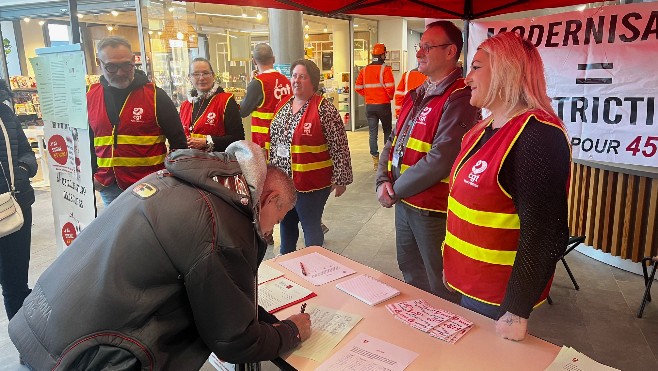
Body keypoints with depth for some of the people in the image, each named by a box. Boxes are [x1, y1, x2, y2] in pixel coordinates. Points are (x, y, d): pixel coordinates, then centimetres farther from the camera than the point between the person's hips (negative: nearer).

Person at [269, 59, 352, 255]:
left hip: (311, 183, -7)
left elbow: (339, 148, -14)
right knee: (286, 224, 22)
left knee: (311, 227, 5)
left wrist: (341, 179, -13)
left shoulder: (324, 109, -15)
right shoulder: (283, 104, 6)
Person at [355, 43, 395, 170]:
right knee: (387, 131, 13)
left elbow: (358, 88, 4)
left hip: (369, 106, 3)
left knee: (372, 133, 5)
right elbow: (390, 88, -16)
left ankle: (375, 160, 4)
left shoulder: (364, 70, 5)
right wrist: (391, 96, 4)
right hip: (384, 105, -3)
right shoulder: (385, 69, -10)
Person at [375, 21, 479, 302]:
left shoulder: (459, 98, -18)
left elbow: (439, 161, -25)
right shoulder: (416, 95, 11)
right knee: (410, 274, 25)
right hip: (404, 202, 9)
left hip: (434, 210, -9)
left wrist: (395, 190, -14)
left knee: (441, 289, 8)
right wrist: (383, 181, -4)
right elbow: (394, 141, 13)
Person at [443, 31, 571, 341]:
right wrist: (451, 263, 18)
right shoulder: (484, 130, 7)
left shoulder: (539, 135, -22)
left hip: (498, 298, -8)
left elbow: (544, 236, -25)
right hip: (467, 282, 8)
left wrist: (517, 312, -21)